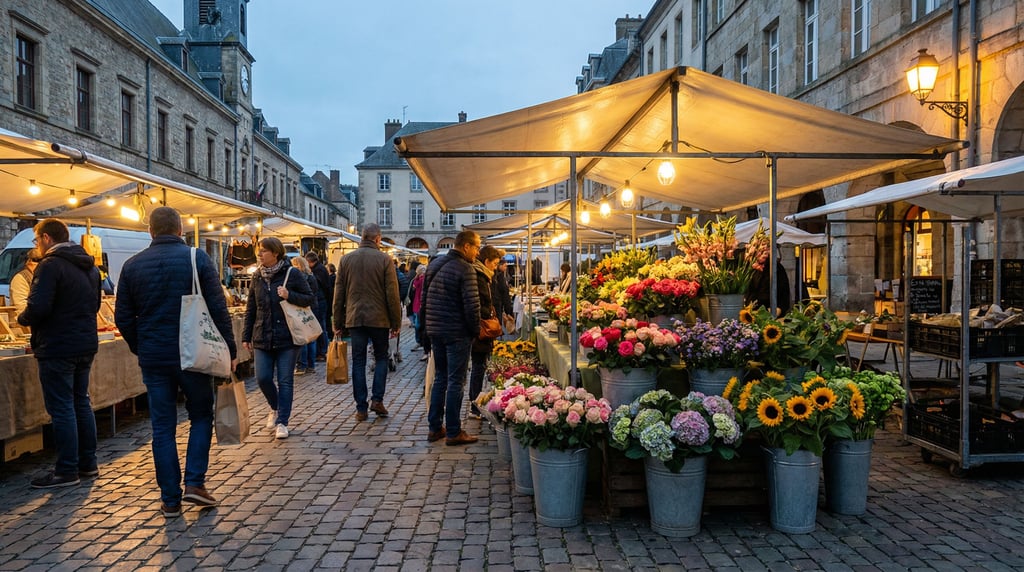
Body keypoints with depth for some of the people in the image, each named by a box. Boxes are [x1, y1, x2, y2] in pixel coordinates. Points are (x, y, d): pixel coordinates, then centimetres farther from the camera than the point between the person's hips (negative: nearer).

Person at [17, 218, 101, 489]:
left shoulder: (50, 265, -15)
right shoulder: (90, 266, 12)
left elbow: (37, 308, -22)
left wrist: (22, 318, -2)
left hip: (58, 348, -8)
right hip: (86, 344, 9)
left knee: (61, 409, -1)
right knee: (81, 403, 16)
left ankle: (67, 472, 5)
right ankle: (88, 463, 23)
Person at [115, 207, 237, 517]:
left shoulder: (132, 265, 3)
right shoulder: (197, 258, -6)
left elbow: (123, 317, 6)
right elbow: (218, 309, -9)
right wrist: (230, 350, -3)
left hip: (153, 359, 2)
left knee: (163, 427, 8)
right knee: (201, 416, 15)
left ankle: (170, 499, 12)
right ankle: (195, 482, 5)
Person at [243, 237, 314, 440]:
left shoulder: (291, 275, -5)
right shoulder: (257, 276, 8)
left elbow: (310, 298, -2)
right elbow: (251, 308, 12)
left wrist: (290, 296, -19)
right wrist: (246, 336, 9)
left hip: (287, 337, -4)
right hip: (262, 337, 4)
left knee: (285, 380, 0)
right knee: (262, 378, 1)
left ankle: (282, 422, 8)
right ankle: (275, 408, 29)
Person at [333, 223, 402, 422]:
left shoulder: (346, 259, 5)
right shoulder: (384, 259, -5)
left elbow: (338, 294, 6)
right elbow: (392, 294, -6)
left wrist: (338, 323, 12)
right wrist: (396, 322, 1)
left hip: (354, 318, 2)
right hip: (379, 318, -2)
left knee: (358, 362, 7)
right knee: (381, 357, 14)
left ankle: (361, 408, 7)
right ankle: (377, 399, 4)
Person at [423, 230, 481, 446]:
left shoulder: (434, 264, 10)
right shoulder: (465, 269, -16)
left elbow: (424, 298, 14)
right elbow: (472, 304, -18)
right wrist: (476, 330, -5)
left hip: (435, 331, 8)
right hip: (457, 333, -8)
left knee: (440, 378, 16)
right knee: (455, 382, -1)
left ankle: (434, 428, 20)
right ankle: (453, 432, 5)